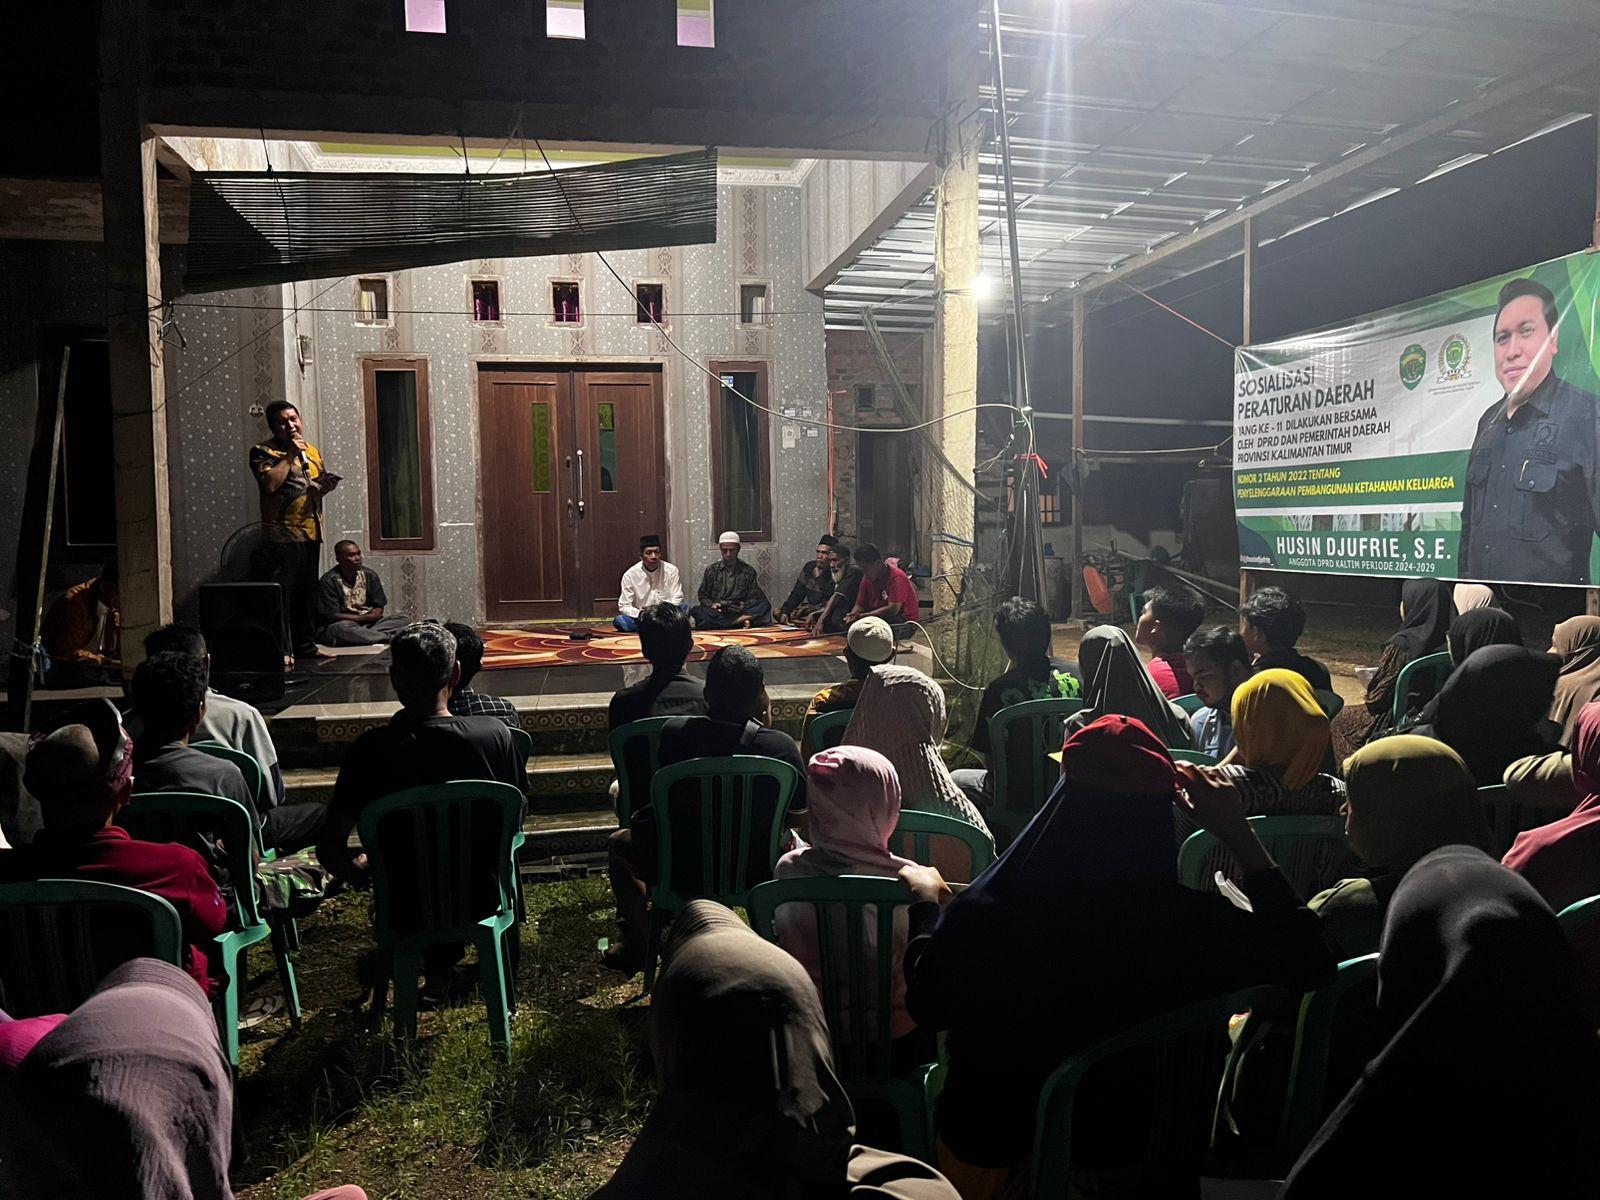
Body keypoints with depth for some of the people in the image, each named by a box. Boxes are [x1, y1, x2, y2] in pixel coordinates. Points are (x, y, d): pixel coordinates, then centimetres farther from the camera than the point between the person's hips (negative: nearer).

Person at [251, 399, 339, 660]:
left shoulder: (312, 450, 17)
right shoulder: (263, 451, -5)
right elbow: (270, 484, -21)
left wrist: (326, 486, 2)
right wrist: (290, 455, -15)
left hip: (312, 532, 7)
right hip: (283, 533, -7)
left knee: (308, 594, 12)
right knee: (282, 595, -8)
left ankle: (306, 646, 21)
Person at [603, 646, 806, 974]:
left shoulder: (674, 732, -17)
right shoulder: (780, 744, -18)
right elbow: (800, 810, -3)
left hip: (684, 871, 0)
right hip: (757, 871, 1)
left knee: (619, 843, 31)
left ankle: (636, 946, 42)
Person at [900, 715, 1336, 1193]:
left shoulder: (987, 916, -32)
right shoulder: (1195, 922, -29)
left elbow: (927, 1006, -12)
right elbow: (1312, 963, -10)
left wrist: (925, 900, 4)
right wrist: (1241, 836, -13)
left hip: (990, 1151, -1)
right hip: (1114, 1151, 2)